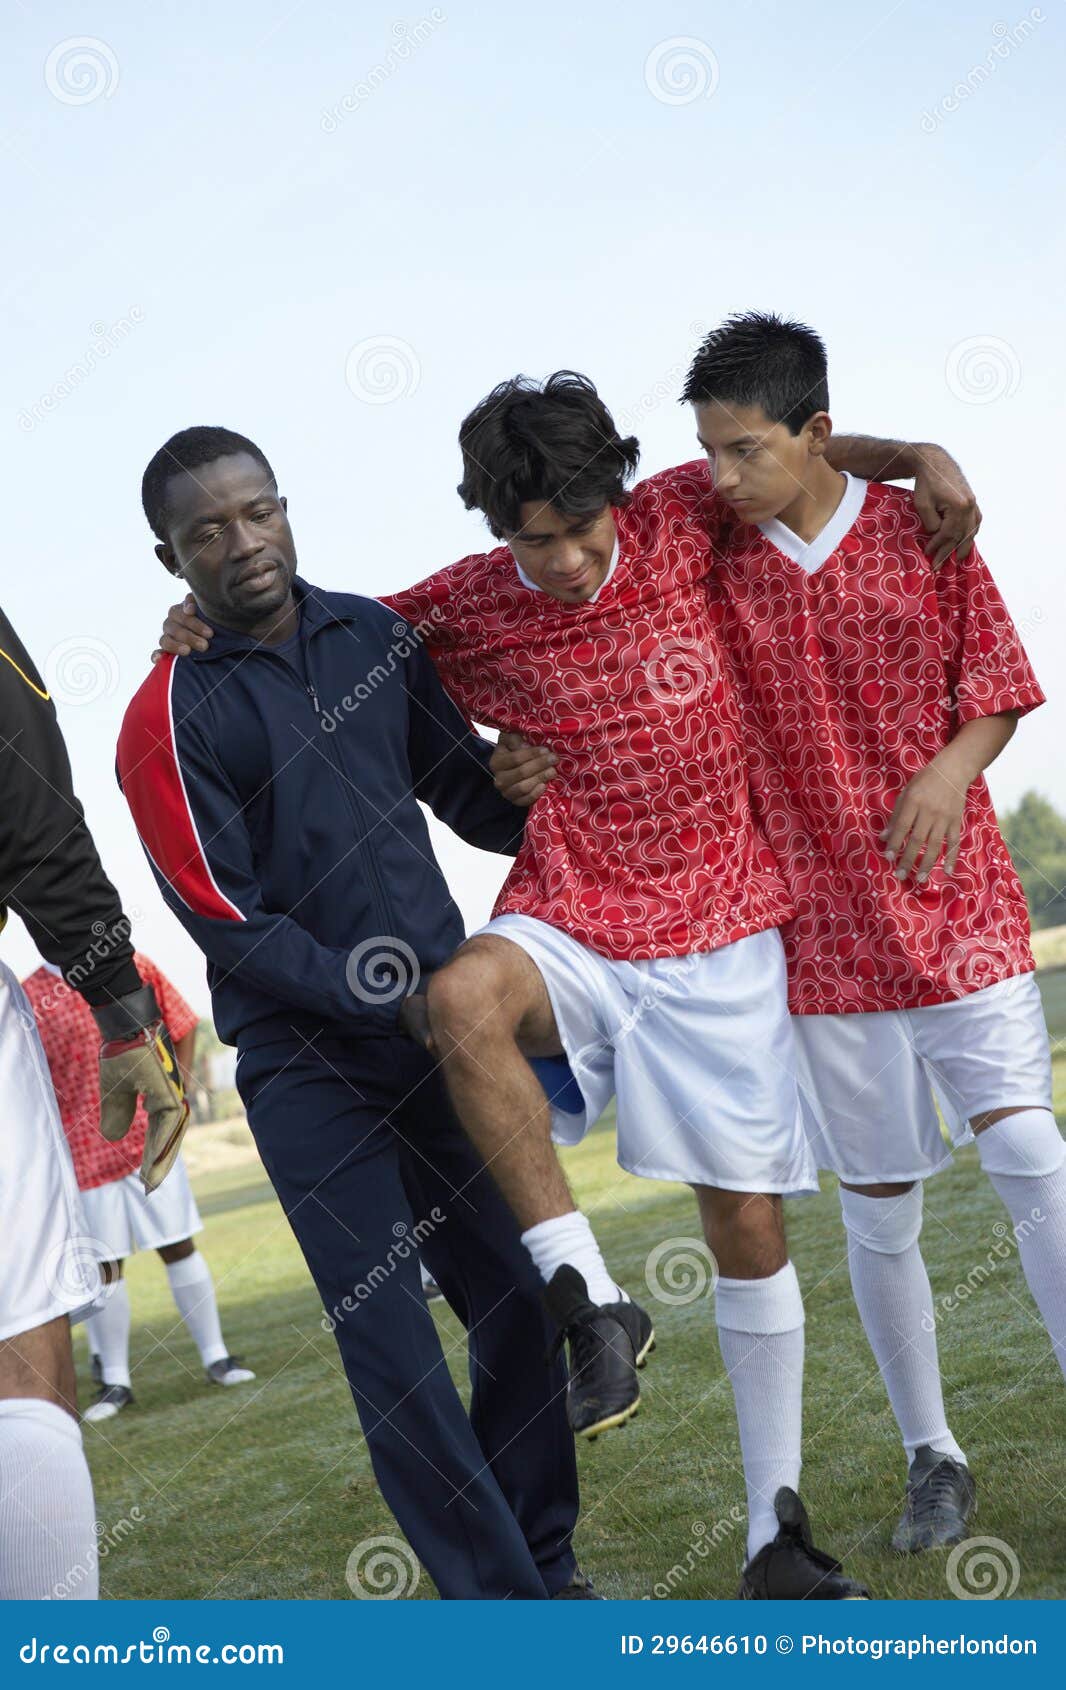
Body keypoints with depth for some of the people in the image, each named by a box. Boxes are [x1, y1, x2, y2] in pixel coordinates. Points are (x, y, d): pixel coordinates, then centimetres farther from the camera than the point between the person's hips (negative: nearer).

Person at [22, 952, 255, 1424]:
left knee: (178, 1246, 5)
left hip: (151, 1139, 1)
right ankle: (114, 1381, 14)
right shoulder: (29, 997, -5)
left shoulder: (135, 967, 2)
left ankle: (215, 1356, 16)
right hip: (84, 1153, -1)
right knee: (104, 1265, 3)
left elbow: (183, 1027, 11)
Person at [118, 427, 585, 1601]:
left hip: (445, 1029, 5)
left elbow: (470, 799, 16)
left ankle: (543, 1562, 24)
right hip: (310, 1070, -4)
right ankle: (500, 1603, 4)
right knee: (391, 1344, -5)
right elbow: (228, 923, -10)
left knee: (523, 1302, 7)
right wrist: (386, 1000, -16)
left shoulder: (375, 635, 6)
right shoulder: (173, 716, -8)